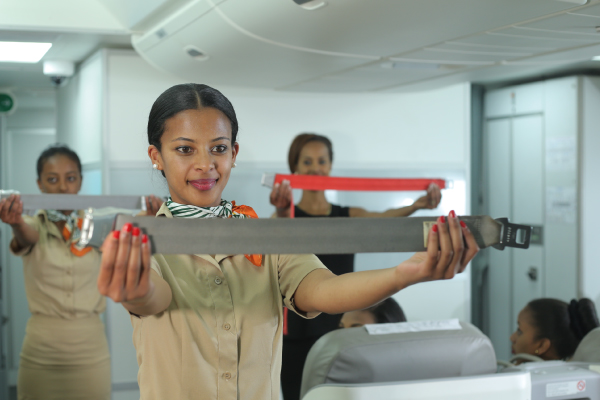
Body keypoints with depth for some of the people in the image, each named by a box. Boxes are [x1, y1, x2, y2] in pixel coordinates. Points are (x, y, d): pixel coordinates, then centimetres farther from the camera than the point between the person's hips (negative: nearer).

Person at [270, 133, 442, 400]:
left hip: (341, 332, 2)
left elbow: (384, 218, -12)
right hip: (297, 335, -2)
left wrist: (416, 205, -34)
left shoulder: (350, 216, 8)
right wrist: (282, 212, -48)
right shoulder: (288, 215, 1)